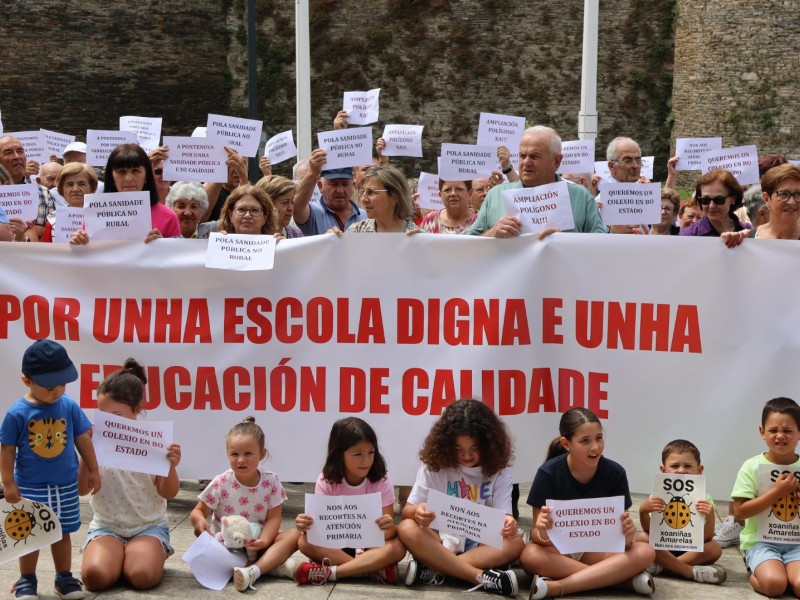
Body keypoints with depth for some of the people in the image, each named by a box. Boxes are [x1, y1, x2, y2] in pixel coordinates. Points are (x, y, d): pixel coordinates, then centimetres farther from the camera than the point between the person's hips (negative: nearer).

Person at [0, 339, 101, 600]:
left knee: (62, 533, 13)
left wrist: (93, 470, 8)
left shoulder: (69, 406, -5)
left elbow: (83, 439, 4)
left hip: (66, 485, 2)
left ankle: (64, 578, 27)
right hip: (30, 487, -2)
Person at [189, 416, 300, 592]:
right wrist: (199, 519, -28)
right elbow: (199, 510, -2)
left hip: (256, 543, 0)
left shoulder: (271, 481, -5)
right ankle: (274, 562, -30)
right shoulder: (221, 483, -7)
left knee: (294, 534, -22)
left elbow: (273, 517, -7)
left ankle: (253, 571, -44)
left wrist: (264, 541, -26)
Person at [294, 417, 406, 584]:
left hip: (372, 545, -1)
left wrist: (389, 528, -38)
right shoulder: (327, 481, -7)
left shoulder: (381, 482, -9)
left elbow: (388, 532, -13)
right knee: (305, 542, -28)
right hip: (336, 546, 1)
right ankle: (375, 569, -27)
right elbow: (320, 523, -9)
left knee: (397, 547, -32)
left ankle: (329, 572, -31)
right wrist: (306, 525, -33)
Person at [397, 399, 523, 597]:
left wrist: (507, 522, -32)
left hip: (482, 546, 1)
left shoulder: (499, 469, -2)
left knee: (515, 543, -29)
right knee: (407, 529, -30)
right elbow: (407, 511, -6)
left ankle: (435, 571, -30)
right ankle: (482, 577, -32)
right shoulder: (434, 463, -4)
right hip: (442, 542, -1)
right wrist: (417, 512, -31)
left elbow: (503, 515, -7)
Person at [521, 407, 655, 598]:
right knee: (530, 556, -36)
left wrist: (626, 535, -30)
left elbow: (618, 536, -6)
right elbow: (537, 534, -13)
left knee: (646, 552, -26)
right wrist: (543, 533, -38)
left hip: (596, 550, 2)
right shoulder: (548, 473, -13)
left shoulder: (614, 472, -8)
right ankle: (626, 580, -27)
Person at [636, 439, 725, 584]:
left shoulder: (704, 499, -5)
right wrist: (643, 511, -30)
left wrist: (709, 515, -32)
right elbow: (649, 531, -10)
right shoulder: (658, 497, -4)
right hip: (662, 549, 0)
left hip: (691, 549, 0)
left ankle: (661, 566, -25)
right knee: (642, 538, -26)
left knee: (715, 548, -26)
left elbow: (707, 538, -12)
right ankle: (690, 571, -25)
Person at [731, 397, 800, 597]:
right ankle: (756, 572, 4)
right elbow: (740, 511, -11)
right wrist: (777, 492, -16)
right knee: (774, 584, -28)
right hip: (761, 540, -2)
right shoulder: (752, 466, -4)